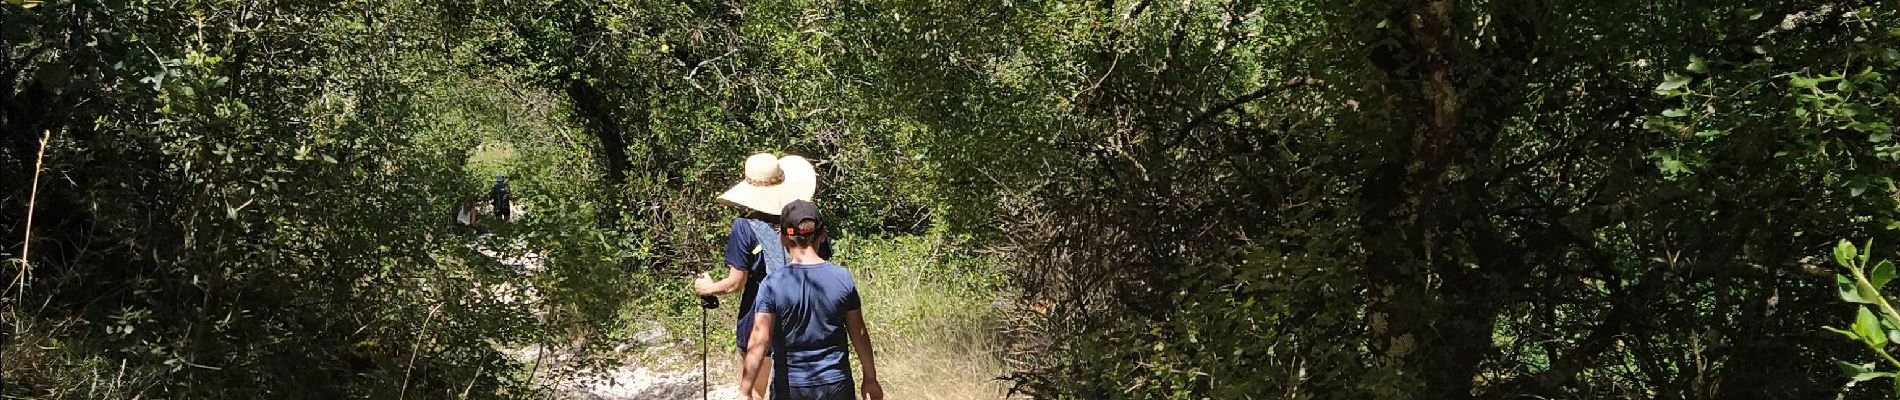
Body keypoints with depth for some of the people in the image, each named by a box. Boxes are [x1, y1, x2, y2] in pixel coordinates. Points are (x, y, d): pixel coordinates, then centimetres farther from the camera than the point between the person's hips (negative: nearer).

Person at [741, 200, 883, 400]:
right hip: (835, 384, 1)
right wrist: (870, 378, 12)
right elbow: (859, 335, 0)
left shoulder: (773, 284, -12)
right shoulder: (842, 278, -6)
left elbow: (759, 342, -15)